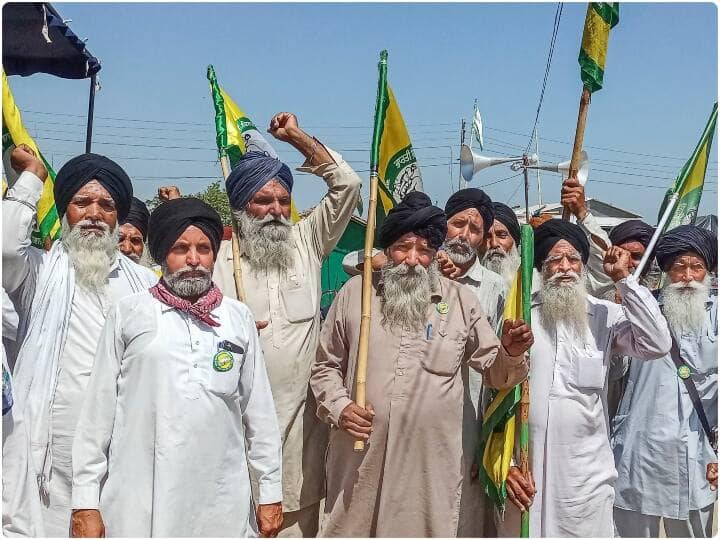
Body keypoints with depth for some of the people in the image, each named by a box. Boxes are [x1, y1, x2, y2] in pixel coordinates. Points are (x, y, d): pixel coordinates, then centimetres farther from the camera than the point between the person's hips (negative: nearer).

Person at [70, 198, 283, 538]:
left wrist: (270, 492, 7)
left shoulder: (239, 317, 7)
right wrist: (85, 502, -2)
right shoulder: (128, 314, 2)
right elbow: (98, 409, 2)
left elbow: (259, 410, 8)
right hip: (138, 506, -1)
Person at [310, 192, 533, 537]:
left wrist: (511, 353, -15)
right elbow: (326, 366, 11)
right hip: (360, 460, 1)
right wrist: (338, 408, -5)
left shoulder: (461, 300, 4)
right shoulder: (355, 292, 5)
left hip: (432, 466, 0)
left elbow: (495, 373, 7)